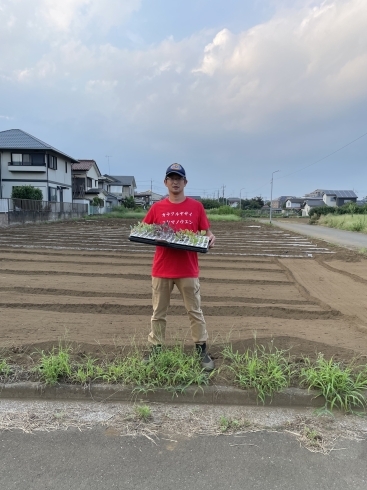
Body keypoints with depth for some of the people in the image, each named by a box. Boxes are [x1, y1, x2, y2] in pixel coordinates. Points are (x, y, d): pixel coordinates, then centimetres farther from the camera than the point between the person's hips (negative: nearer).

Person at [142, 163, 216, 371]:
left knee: (195, 311, 9)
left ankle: (202, 350, 23)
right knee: (159, 312, 12)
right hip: (162, 269, 2)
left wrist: (211, 238, -17)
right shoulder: (157, 208, 3)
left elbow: (207, 232, 4)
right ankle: (156, 349, 28)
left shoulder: (196, 206, 1)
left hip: (188, 270, -1)